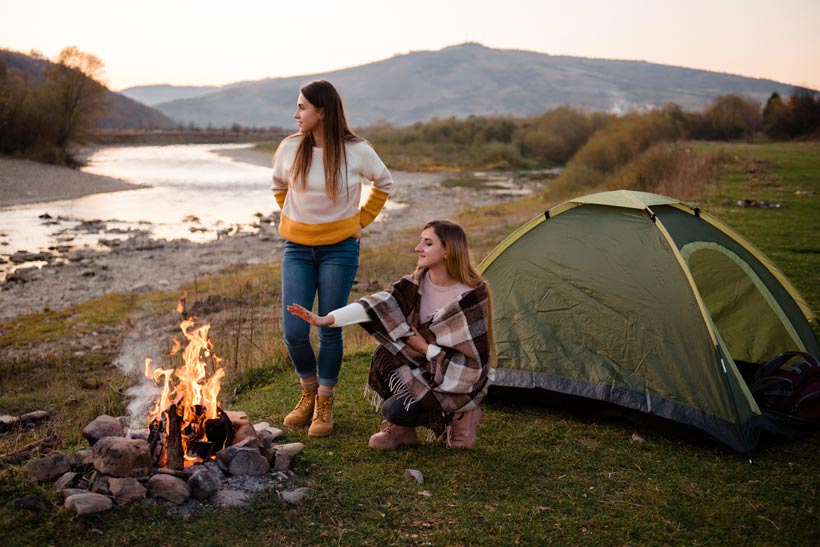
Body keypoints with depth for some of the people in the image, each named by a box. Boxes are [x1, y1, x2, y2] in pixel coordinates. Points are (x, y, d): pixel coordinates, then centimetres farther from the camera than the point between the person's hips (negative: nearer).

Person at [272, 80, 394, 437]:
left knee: (330, 329, 2)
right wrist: (295, 220, 11)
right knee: (293, 331, -3)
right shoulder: (289, 148, -5)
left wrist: (361, 221, 3)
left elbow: (384, 184, 9)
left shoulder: (357, 151, -11)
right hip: (298, 248, 2)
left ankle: (324, 406, 20)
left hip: (340, 249, -2)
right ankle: (309, 393, 25)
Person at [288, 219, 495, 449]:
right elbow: (378, 304, -18)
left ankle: (455, 417, 1)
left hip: (462, 382, -6)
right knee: (385, 357, -20)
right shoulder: (417, 284, -7)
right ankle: (402, 429, -2)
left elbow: (474, 354, -21)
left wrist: (425, 348, -17)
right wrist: (325, 319, -29)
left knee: (395, 410, -23)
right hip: (428, 368, 6)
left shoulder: (472, 295, -23)